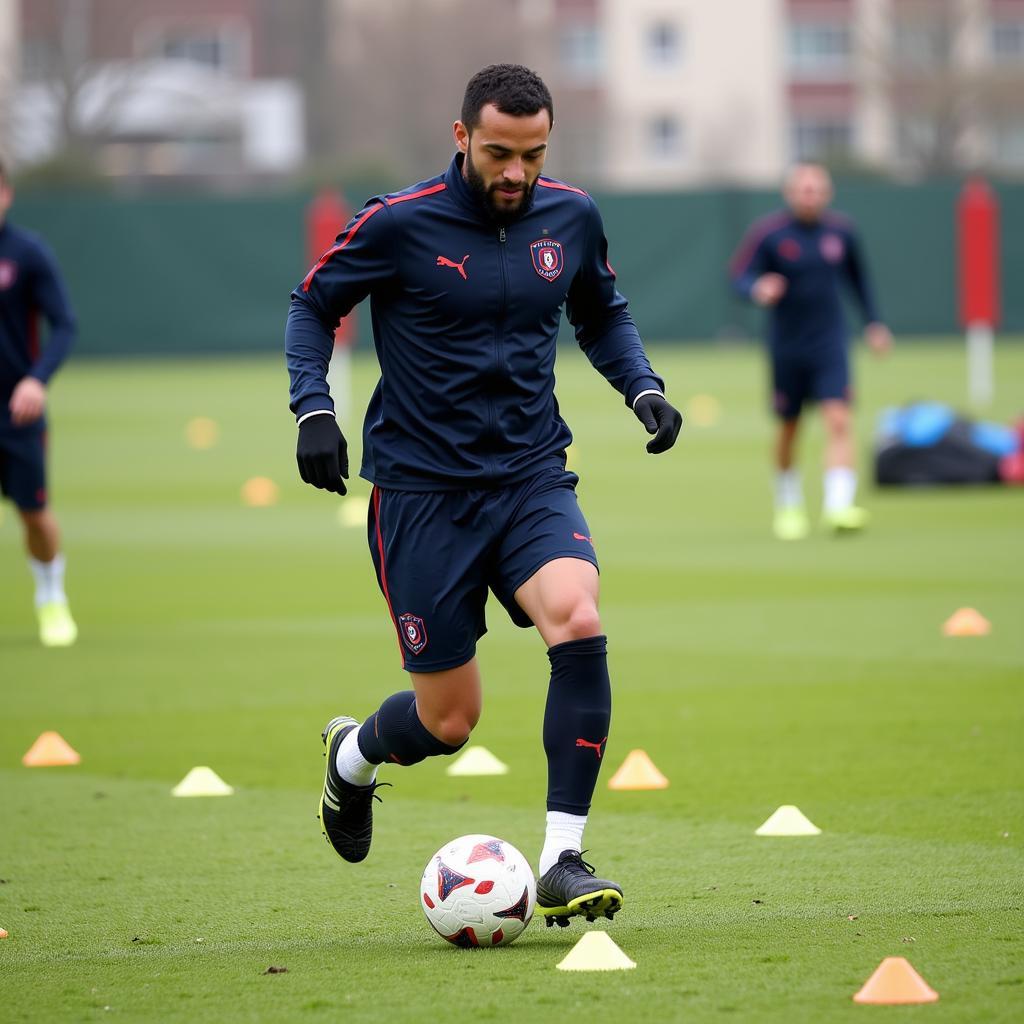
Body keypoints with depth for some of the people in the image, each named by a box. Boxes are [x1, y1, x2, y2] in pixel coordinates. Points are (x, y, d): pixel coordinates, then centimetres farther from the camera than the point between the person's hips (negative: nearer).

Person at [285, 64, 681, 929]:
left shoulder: (571, 218, 3)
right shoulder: (399, 225, -9)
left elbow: (602, 315, 21)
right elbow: (314, 305, 5)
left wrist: (644, 389, 4)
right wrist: (313, 410, -9)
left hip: (533, 478, 3)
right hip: (422, 491, -3)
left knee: (579, 627, -27)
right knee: (449, 719, 0)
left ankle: (563, 861, -19)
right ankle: (353, 756, 38)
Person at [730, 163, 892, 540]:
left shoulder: (841, 232, 3)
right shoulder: (768, 233, -7)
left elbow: (857, 278, 19)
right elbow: (739, 276, -11)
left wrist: (874, 323, 17)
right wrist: (758, 290, -34)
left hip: (830, 344, 1)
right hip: (786, 348, -1)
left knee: (838, 421, -16)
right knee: (788, 429, 10)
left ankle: (838, 506, -24)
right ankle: (788, 506, 31)